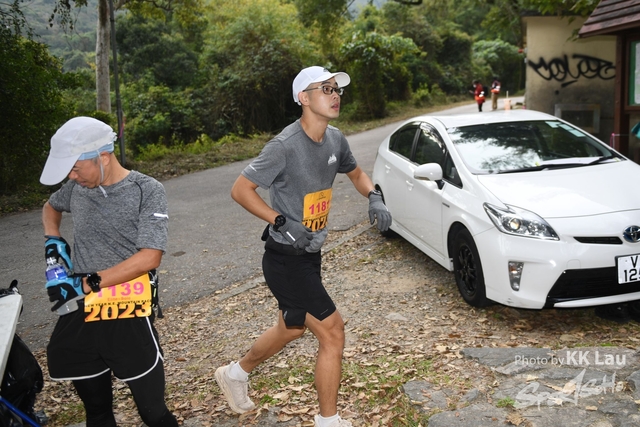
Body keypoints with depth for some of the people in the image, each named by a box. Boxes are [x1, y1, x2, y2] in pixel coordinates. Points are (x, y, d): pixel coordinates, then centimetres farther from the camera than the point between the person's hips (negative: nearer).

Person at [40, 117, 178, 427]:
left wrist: (88, 283, -18)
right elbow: (51, 207, 31)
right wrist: (53, 241, 12)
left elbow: (149, 257, -17)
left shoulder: (147, 191, -8)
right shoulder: (78, 187, 7)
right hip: (79, 315, 5)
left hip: (129, 317, -5)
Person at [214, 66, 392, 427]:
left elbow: (356, 172, 20)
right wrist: (282, 222, -25)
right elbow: (240, 189, -16)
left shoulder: (335, 140, 2)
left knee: (292, 328, 24)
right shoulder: (285, 146, -21)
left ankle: (235, 373, 49)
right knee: (332, 332, -5)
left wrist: (374, 197, 0)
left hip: (311, 255, 9)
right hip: (285, 260, -8)